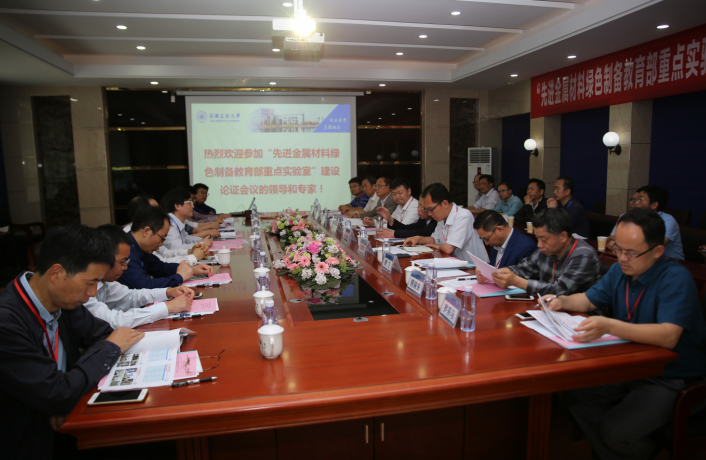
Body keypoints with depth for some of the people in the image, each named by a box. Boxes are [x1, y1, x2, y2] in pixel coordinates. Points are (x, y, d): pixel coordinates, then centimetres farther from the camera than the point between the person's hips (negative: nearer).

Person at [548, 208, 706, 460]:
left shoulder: (676, 279, -20)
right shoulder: (620, 270, 2)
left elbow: (668, 336, -33)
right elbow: (589, 299, 15)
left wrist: (610, 326, -46)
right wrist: (563, 301, -7)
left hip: (672, 378, -7)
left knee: (615, 431, -24)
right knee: (575, 392, -9)